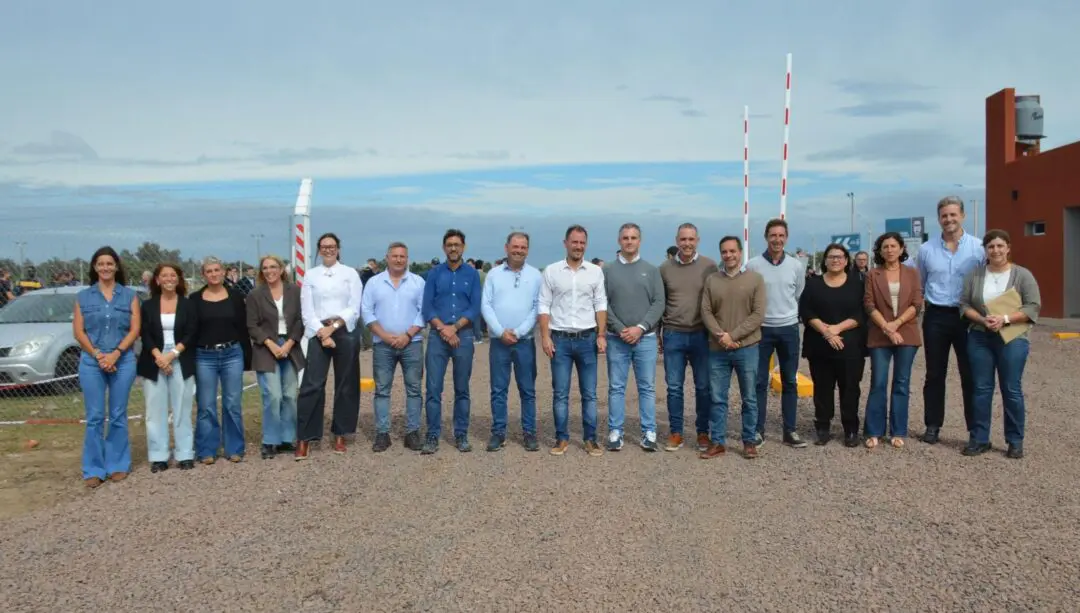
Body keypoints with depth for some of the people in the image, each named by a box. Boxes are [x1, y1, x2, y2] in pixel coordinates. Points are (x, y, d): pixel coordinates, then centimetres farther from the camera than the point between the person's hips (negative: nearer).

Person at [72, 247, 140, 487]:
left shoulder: (129, 295, 5)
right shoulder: (83, 296, 7)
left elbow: (135, 329, -1)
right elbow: (78, 331, 2)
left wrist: (116, 354, -12)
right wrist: (98, 355, -10)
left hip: (123, 361, 0)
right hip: (91, 362, 0)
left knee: (118, 416, 5)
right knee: (95, 417, 0)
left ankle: (118, 465, 14)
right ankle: (94, 469, 7)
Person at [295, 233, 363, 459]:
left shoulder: (350, 273, 5)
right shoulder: (310, 275, 8)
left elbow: (354, 308, -3)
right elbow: (306, 310, 2)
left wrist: (334, 326, -13)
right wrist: (322, 332, -11)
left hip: (345, 333, 0)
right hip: (318, 333, 0)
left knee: (346, 385, 5)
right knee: (312, 384, -7)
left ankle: (340, 434, 17)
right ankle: (304, 438, -3)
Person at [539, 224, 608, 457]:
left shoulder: (595, 271, 4)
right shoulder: (551, 271, 1)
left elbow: (600, 305, 5)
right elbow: (543, 306, 1)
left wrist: (601, 335, -3)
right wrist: (545, 337, -6)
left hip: (587, 338, 1)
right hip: (560, 339, -1)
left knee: (589, 393, 5)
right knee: (560, 393, 4)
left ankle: (590, 439, 14)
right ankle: (562, 438, 14)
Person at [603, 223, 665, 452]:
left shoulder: (651, 270, 7)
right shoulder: (607, 270, 4)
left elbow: (659, 303, 1)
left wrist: (640, 328, -11)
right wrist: (621, 330, -11)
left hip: (645, 338, 1)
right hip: (616, 338, -1)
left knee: (647, 388, 4)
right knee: (616, 387, 4)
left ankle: (649, 433, 10)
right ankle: (615, 432, 10)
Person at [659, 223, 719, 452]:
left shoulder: (709, 266, -1)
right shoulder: (665, 268, 3)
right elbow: (659, 303, 9)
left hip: (702, 335, -1)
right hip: (673, 335, 1)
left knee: (704, 387, 6)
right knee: (674, 387, 6)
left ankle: (703, 432, 18)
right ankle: (675, 432, 16)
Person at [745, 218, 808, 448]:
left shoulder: (796, 265, 2)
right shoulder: (753, 265, -6)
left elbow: (800, 297, 14)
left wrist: (789, 316, 13)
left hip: (789, 329, 2)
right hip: (761, 329, -2)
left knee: (790, 382, 7)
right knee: (760, 382, 1)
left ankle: (790, 431, 15)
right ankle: (758, 430, 9)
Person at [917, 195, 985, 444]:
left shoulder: (977, 248, -3)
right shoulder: (926, 249, 4)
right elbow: (919, 285, 13)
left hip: (967, 317, -2)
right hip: (936, 317, 2)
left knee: (970, 375, 4)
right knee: (935, 374, 9)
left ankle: (976, 430, 12)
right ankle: (933, 425, 18)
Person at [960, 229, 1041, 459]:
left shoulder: (1023, 275, -1)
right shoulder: (974, 275, 6)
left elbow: (1033, 307, -6)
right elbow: (964, 305, 5)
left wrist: (1004, 319, -18)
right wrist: (982, 320, -13)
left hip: (1013, 339, -2)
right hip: (979, 338, 2)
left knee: (1012, 390, 1)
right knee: (981, 389, 4)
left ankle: (1015, 441, 12)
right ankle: (979, 439, 11)